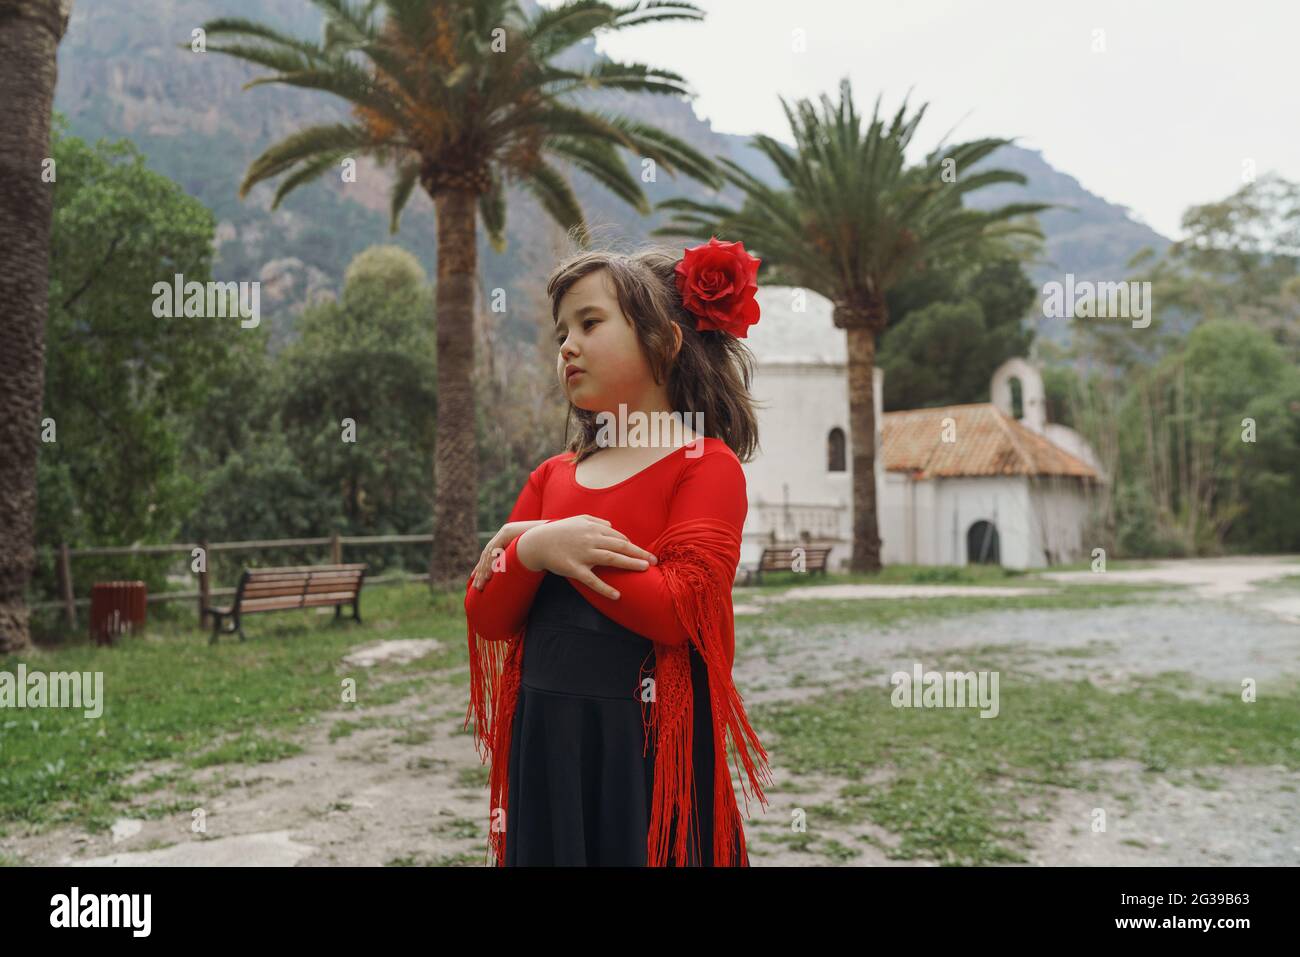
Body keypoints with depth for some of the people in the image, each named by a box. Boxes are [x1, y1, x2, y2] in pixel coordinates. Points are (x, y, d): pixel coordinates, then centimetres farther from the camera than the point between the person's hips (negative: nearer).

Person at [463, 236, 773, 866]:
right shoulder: (552, 476, 10)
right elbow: (487, 618, 6)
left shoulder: (708, 464, -7)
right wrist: (535, 550, -15)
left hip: (648, 744, -5)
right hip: (545, 741, 5)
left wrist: (528, 543, -13)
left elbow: (679, 611, -20)